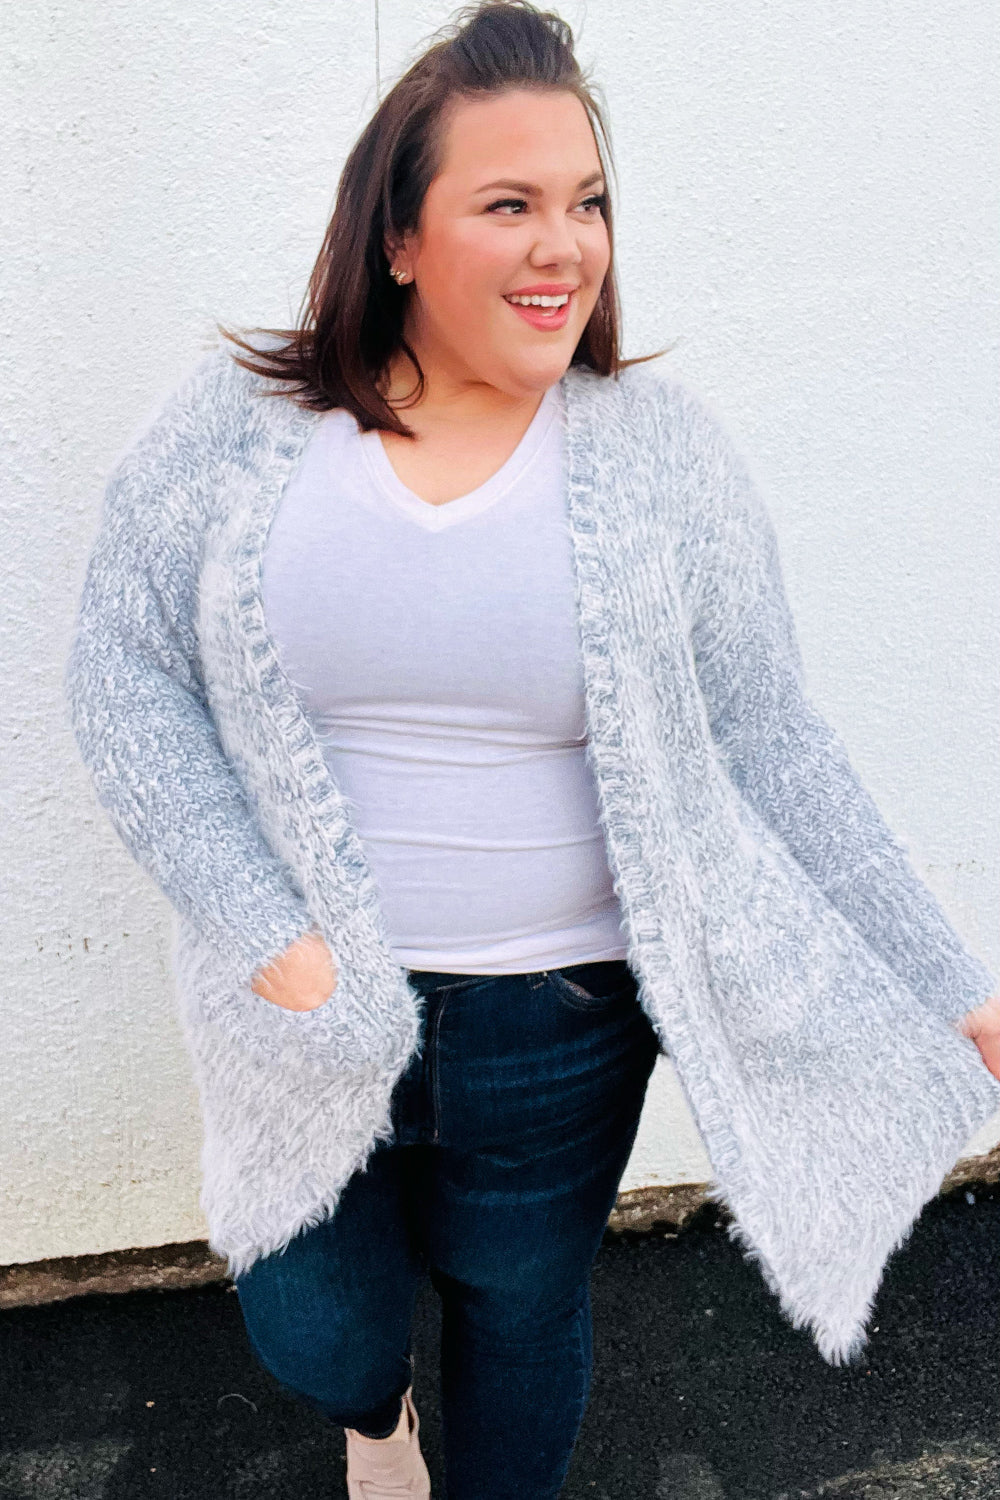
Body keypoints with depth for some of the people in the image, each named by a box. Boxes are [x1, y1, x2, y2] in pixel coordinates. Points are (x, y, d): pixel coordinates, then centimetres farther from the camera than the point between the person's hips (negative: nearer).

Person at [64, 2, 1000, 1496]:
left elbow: (769, 748, -6)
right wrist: (267, 935, -15)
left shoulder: (660, 449, -8)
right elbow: (122, 669, -6)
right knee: (315, 1339, 18)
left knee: (522, 1321, 21)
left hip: (560, 1022, 0)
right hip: (304, 1009, 1)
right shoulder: (243, 419, -6)